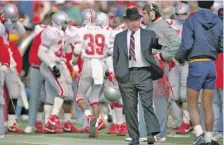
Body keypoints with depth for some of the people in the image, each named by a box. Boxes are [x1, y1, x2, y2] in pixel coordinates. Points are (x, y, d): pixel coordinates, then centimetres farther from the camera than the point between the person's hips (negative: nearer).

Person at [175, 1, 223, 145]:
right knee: (208, 106, 11)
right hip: (211, 65, 4)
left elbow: (186, 45, -14)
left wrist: (179, 57, 6)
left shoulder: (191, 21, -7)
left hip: (196, 64, -3)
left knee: (192, 105, 4)